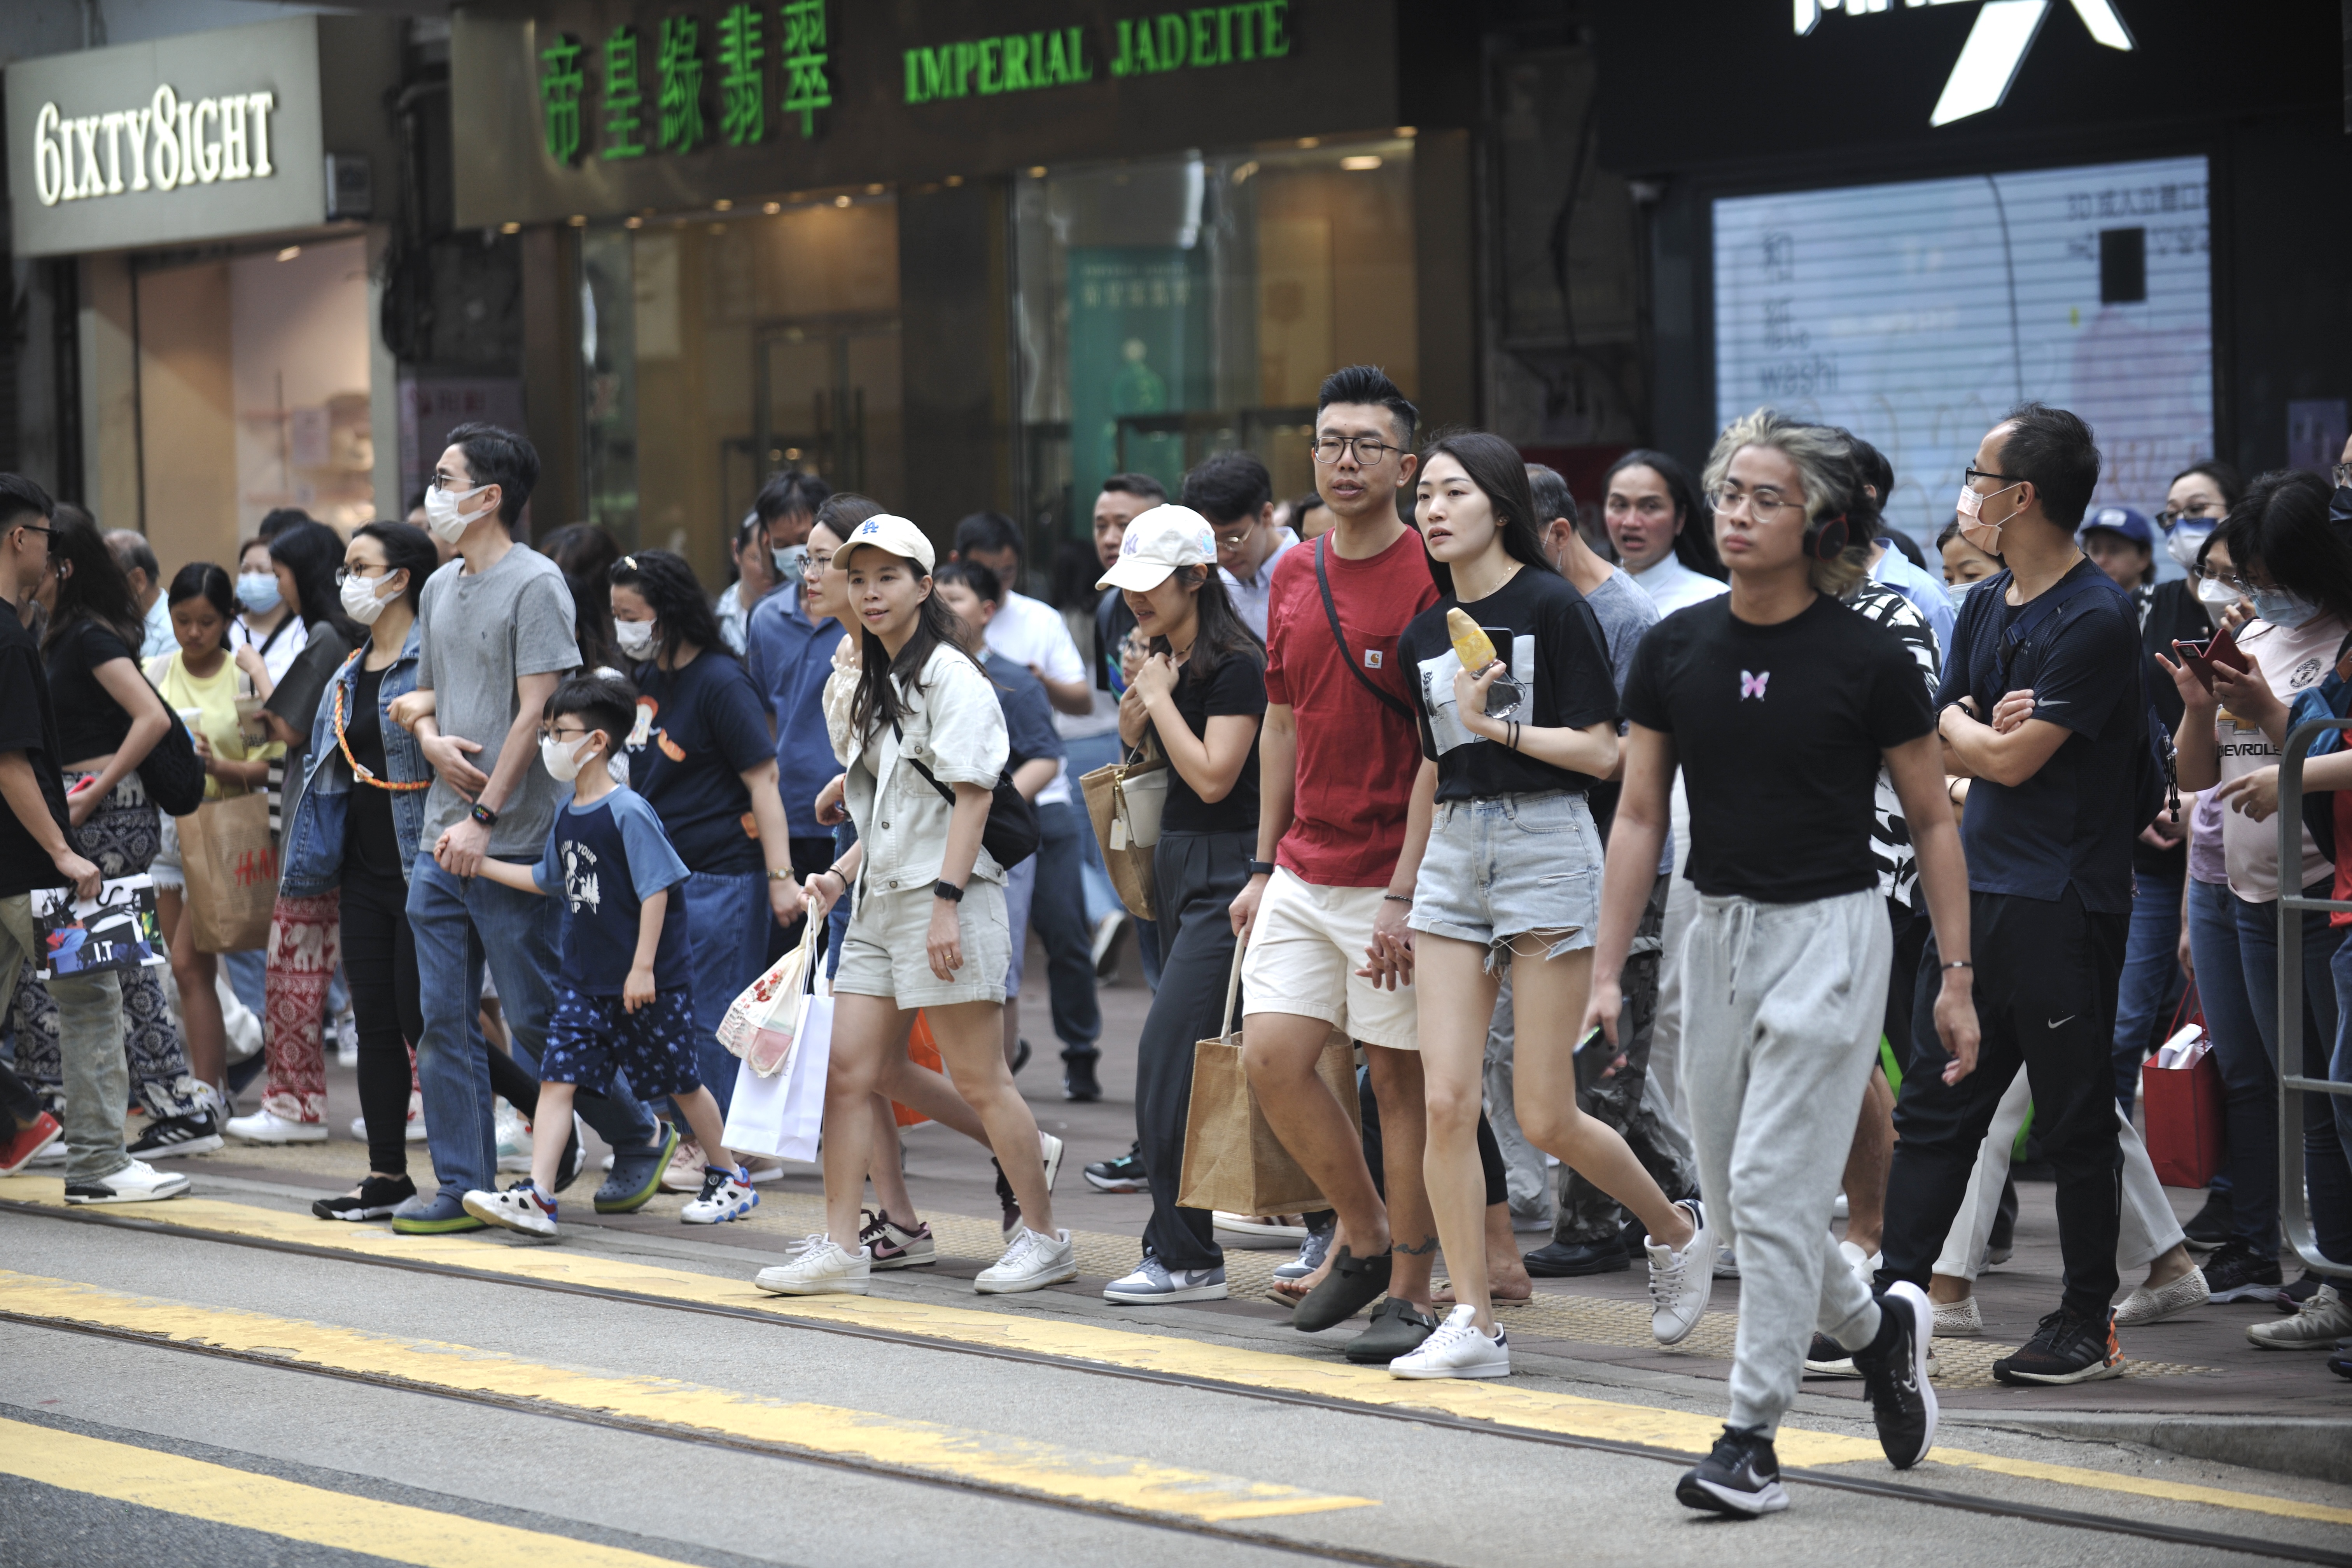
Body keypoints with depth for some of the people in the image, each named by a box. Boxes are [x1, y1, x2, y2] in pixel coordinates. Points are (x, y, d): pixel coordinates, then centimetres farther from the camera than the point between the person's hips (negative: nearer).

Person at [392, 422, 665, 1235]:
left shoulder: (535, 585, -10)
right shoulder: (440, 587, 14)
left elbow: (535, 711, -14)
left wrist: (485, 818, -18)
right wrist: (431, 735, 0)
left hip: (513, 842, -7)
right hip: (442, 839, 7)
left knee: (538, 1018, -1)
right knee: (444, 1021, 4)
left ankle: (640, 1140, 18)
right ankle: (464, 1186, 10)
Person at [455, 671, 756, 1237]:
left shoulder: (628, 813, -16)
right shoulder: (567, 814, 8)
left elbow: (656, 889, -17)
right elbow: (548, 880, 22)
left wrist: (644, 967, -20)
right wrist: (477, 863, 18)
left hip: (650, 982, -7)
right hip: (586, 978, 7)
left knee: (679, 1082, 7)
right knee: (557, 1077, -6)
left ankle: (731, 1181, 24)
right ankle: (537, 1196, -11)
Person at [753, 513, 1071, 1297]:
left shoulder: (949, 675, -8)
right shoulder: (878, 685, 19)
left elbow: (970, 794, -15)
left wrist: (946, 902, -21)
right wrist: (842, 876, 10)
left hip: (945, 898, -9)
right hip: (880, 905, 9)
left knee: (979, 1080, -3)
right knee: (852, 1072, 1)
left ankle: (1043, 1238, 8)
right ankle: (840, 1248, 3)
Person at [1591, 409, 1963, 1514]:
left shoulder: (1867, 662, -9)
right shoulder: (1673, 649, 1)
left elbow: (1933, 823, -1)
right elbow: (1639, 816, 6)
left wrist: (1957, 978, -3)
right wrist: (1606, 971, 2)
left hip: (1830, 932, -5)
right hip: (1719, 928, 5)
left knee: (1774, 1187, -10)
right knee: (1732, 1192, 11)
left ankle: (1752, 1435, -2)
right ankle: (1876, 1327, 36)